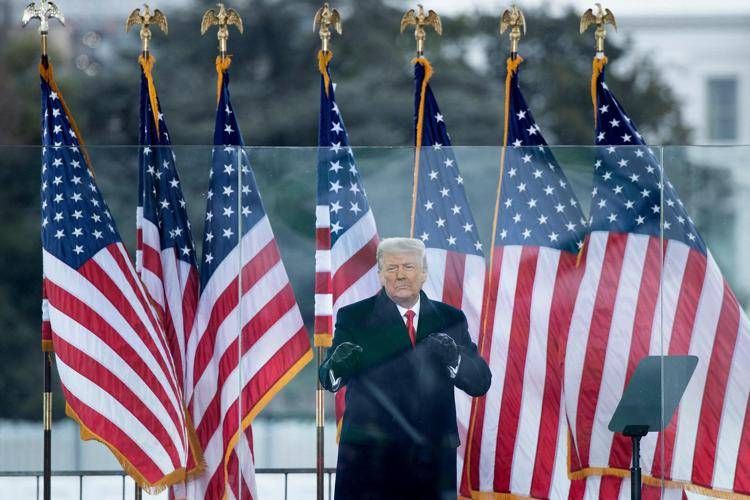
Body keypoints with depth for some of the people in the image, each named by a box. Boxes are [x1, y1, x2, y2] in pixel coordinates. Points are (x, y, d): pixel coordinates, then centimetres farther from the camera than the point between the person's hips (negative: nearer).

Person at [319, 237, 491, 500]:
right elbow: (328, 379, -7)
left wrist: (453, 358, -18)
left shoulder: (450, 319, 9)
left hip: (434, 460, 3)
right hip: (369, 457, -2)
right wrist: (337, 367, -31)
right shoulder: (354, 318, 2)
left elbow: (480, 383, 3)